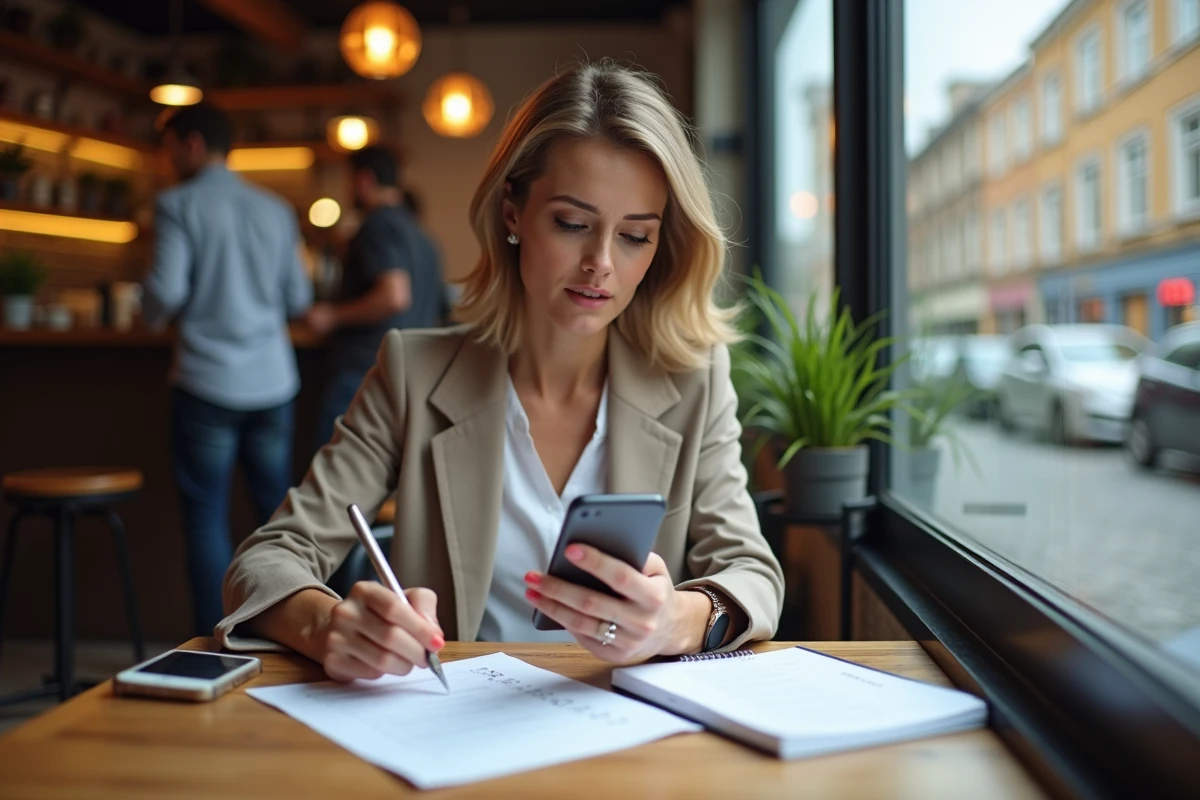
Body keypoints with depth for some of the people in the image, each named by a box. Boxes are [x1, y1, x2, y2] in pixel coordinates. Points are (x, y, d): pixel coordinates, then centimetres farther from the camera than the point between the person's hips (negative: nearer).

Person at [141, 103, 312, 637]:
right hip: (272, 382, 4)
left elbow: (165, 291, -11)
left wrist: (154, 315, 11)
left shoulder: (178, 205, -3)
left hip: (208, 382, -4)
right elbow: (298, 299, 10)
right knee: (276, 507, 12)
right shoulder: (276, 210, 10)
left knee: (206, 513, 3)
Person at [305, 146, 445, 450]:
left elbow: (395, 295, -23)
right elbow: (435, 316, 24)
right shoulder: (421, 237, 19)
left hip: (362, 372, -9)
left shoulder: (379, 225, -8)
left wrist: (334, 316, -12)